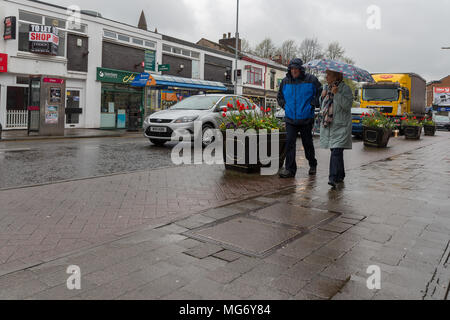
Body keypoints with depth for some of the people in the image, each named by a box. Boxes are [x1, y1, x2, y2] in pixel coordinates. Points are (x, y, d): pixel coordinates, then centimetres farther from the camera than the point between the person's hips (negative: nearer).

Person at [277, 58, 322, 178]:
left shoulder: (311, 80, -3)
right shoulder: (285, 81, 7)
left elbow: (320, 93, 5)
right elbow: (280, 96, 21)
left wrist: (313, 104, -4)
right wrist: (284, 105, 6)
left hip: (306, 119, -2)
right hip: (290, 119, 2)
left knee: (307, 143, 10)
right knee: (290, 142, -7)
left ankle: (313, 165, 31)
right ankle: (290, 169, -3)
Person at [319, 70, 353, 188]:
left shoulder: (345, 88, -5)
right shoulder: (326, 87, 15)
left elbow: (348, 105, -16)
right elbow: (322, 104, 22)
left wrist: (337, 94, -22)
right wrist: (322, 96, 2)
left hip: (340, 126, -7)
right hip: (328, 125, 7)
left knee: (336, 151, -16)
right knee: (334, 151, 13)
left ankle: (334, 178, -19)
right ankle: (340, 176, 27)